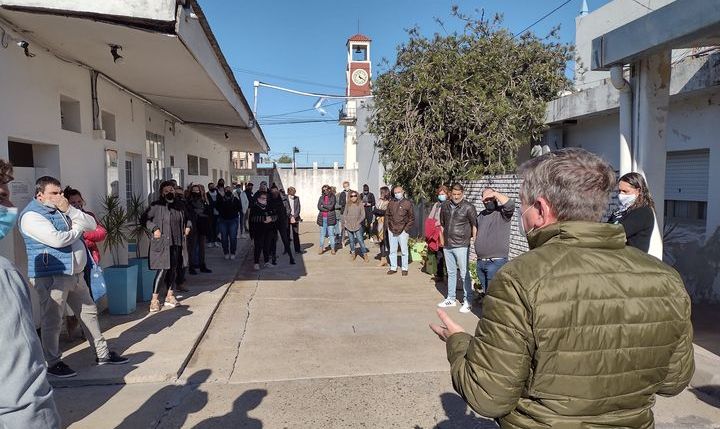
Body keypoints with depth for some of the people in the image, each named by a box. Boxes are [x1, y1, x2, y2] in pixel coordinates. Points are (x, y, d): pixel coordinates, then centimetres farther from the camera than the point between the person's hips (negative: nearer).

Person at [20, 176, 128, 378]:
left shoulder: (63, 210, 13)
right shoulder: (32, 215, -12)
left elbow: (92, 225, 4)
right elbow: (57, 239, -26)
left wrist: (69, 210, -9)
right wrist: (78, 228, -6)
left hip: (75, 273, 8)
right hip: (51, 276, -8)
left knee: (89, 312, 13)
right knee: (52, 320, 1)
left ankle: (102, 353, 23)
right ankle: (53, 363, 17)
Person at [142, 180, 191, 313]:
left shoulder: (178, 206, 13)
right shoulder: (156, 206, -3)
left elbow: (186, 218, 29)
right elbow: (144, 218, -3)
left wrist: (188, 226, 11)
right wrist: (154, 229, -14)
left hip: (176, 244, 6)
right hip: (162, 243, -6)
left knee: (174, 270, 10)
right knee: (162, 270, -10)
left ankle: (170, 295, 22)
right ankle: (155, 299, 0)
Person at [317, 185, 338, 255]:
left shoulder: (332, 197, 1)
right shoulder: (321, 198, 10)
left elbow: (331, 206, -12)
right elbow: (319, 207, -3)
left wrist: (323, 205, -1)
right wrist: (328, 209, -10)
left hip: (330, 218, -3)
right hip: (322, 218, 3)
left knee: (331, 234, 0)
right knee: (322, 234, 7)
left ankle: (333, 249, 7)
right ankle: (321, 248, 14)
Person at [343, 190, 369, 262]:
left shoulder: (360, 204, -4)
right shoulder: (347, 205, 2)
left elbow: (363, 215, -3)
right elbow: (344, 214, 11)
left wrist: (358, 222, -10)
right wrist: (345, 222, 1)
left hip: (357, 226, -2)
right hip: (349, 226, 2)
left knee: (360, 240, -7)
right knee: (351, 240, 11)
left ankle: (365, 254, 1)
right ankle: (353, 253, 24)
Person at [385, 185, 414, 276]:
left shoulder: (408, 203, -4)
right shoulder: (391, 203, 7)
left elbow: (412, 218, -2)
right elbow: (387, 215, 17)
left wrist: (406, 229, -7)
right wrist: (388, 226, 7)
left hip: (403, 231, -4)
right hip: (391, 231, 4)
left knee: (404, 251, 2)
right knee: (392, 250, 10)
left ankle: (404, 268, 14)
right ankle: (393, 267, 20)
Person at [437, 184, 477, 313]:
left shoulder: (468, 207, -9)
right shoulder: (445, 206, 7)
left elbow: (475, 225, -5)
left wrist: (473, 239, -8)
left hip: (461, 246, -5)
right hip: (447, 246, 6)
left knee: (464, 274, -2)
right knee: (451, 273, 15)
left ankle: (468, 301, 8)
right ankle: (451, 299, 26)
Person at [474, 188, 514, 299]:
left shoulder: (502, 212, -7)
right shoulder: (481, 214, 16)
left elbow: (510, 204, -28)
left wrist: (495, 194, -20)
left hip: (496, 261, -7)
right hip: (480, 261, 8)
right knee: (485, 291, 19)